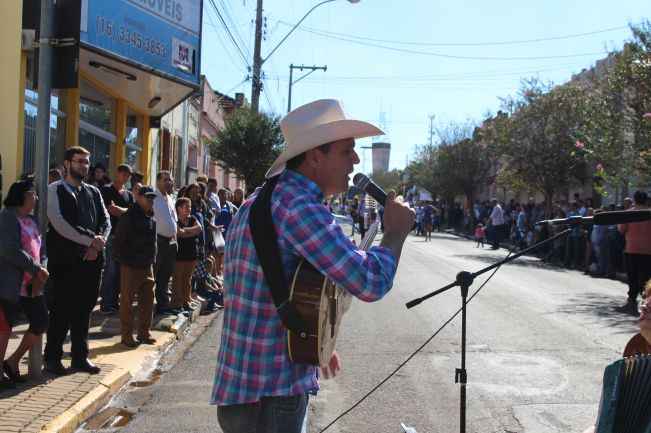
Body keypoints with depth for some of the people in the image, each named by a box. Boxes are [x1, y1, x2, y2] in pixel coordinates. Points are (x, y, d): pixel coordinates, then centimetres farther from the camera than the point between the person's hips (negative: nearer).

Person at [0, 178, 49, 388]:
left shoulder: (32, 219, 17)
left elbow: (40, 249, 12)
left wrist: (41, 272, -7)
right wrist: (37, 270, -16)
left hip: (32, 283, 8)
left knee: (41, 322, 8)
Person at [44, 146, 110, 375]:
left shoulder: (93, 192, 15)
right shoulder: (55, 190, -2)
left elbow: (106, 221, 11)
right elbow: (59, 224, -14)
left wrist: (98, 244, -7)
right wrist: (91, 241, -15)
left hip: (92, 259, 5)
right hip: (66, 260, -5)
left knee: (84, 309, 11)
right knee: (62, 309, 1)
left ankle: (80, 356, 22)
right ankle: (52, 357, 17)